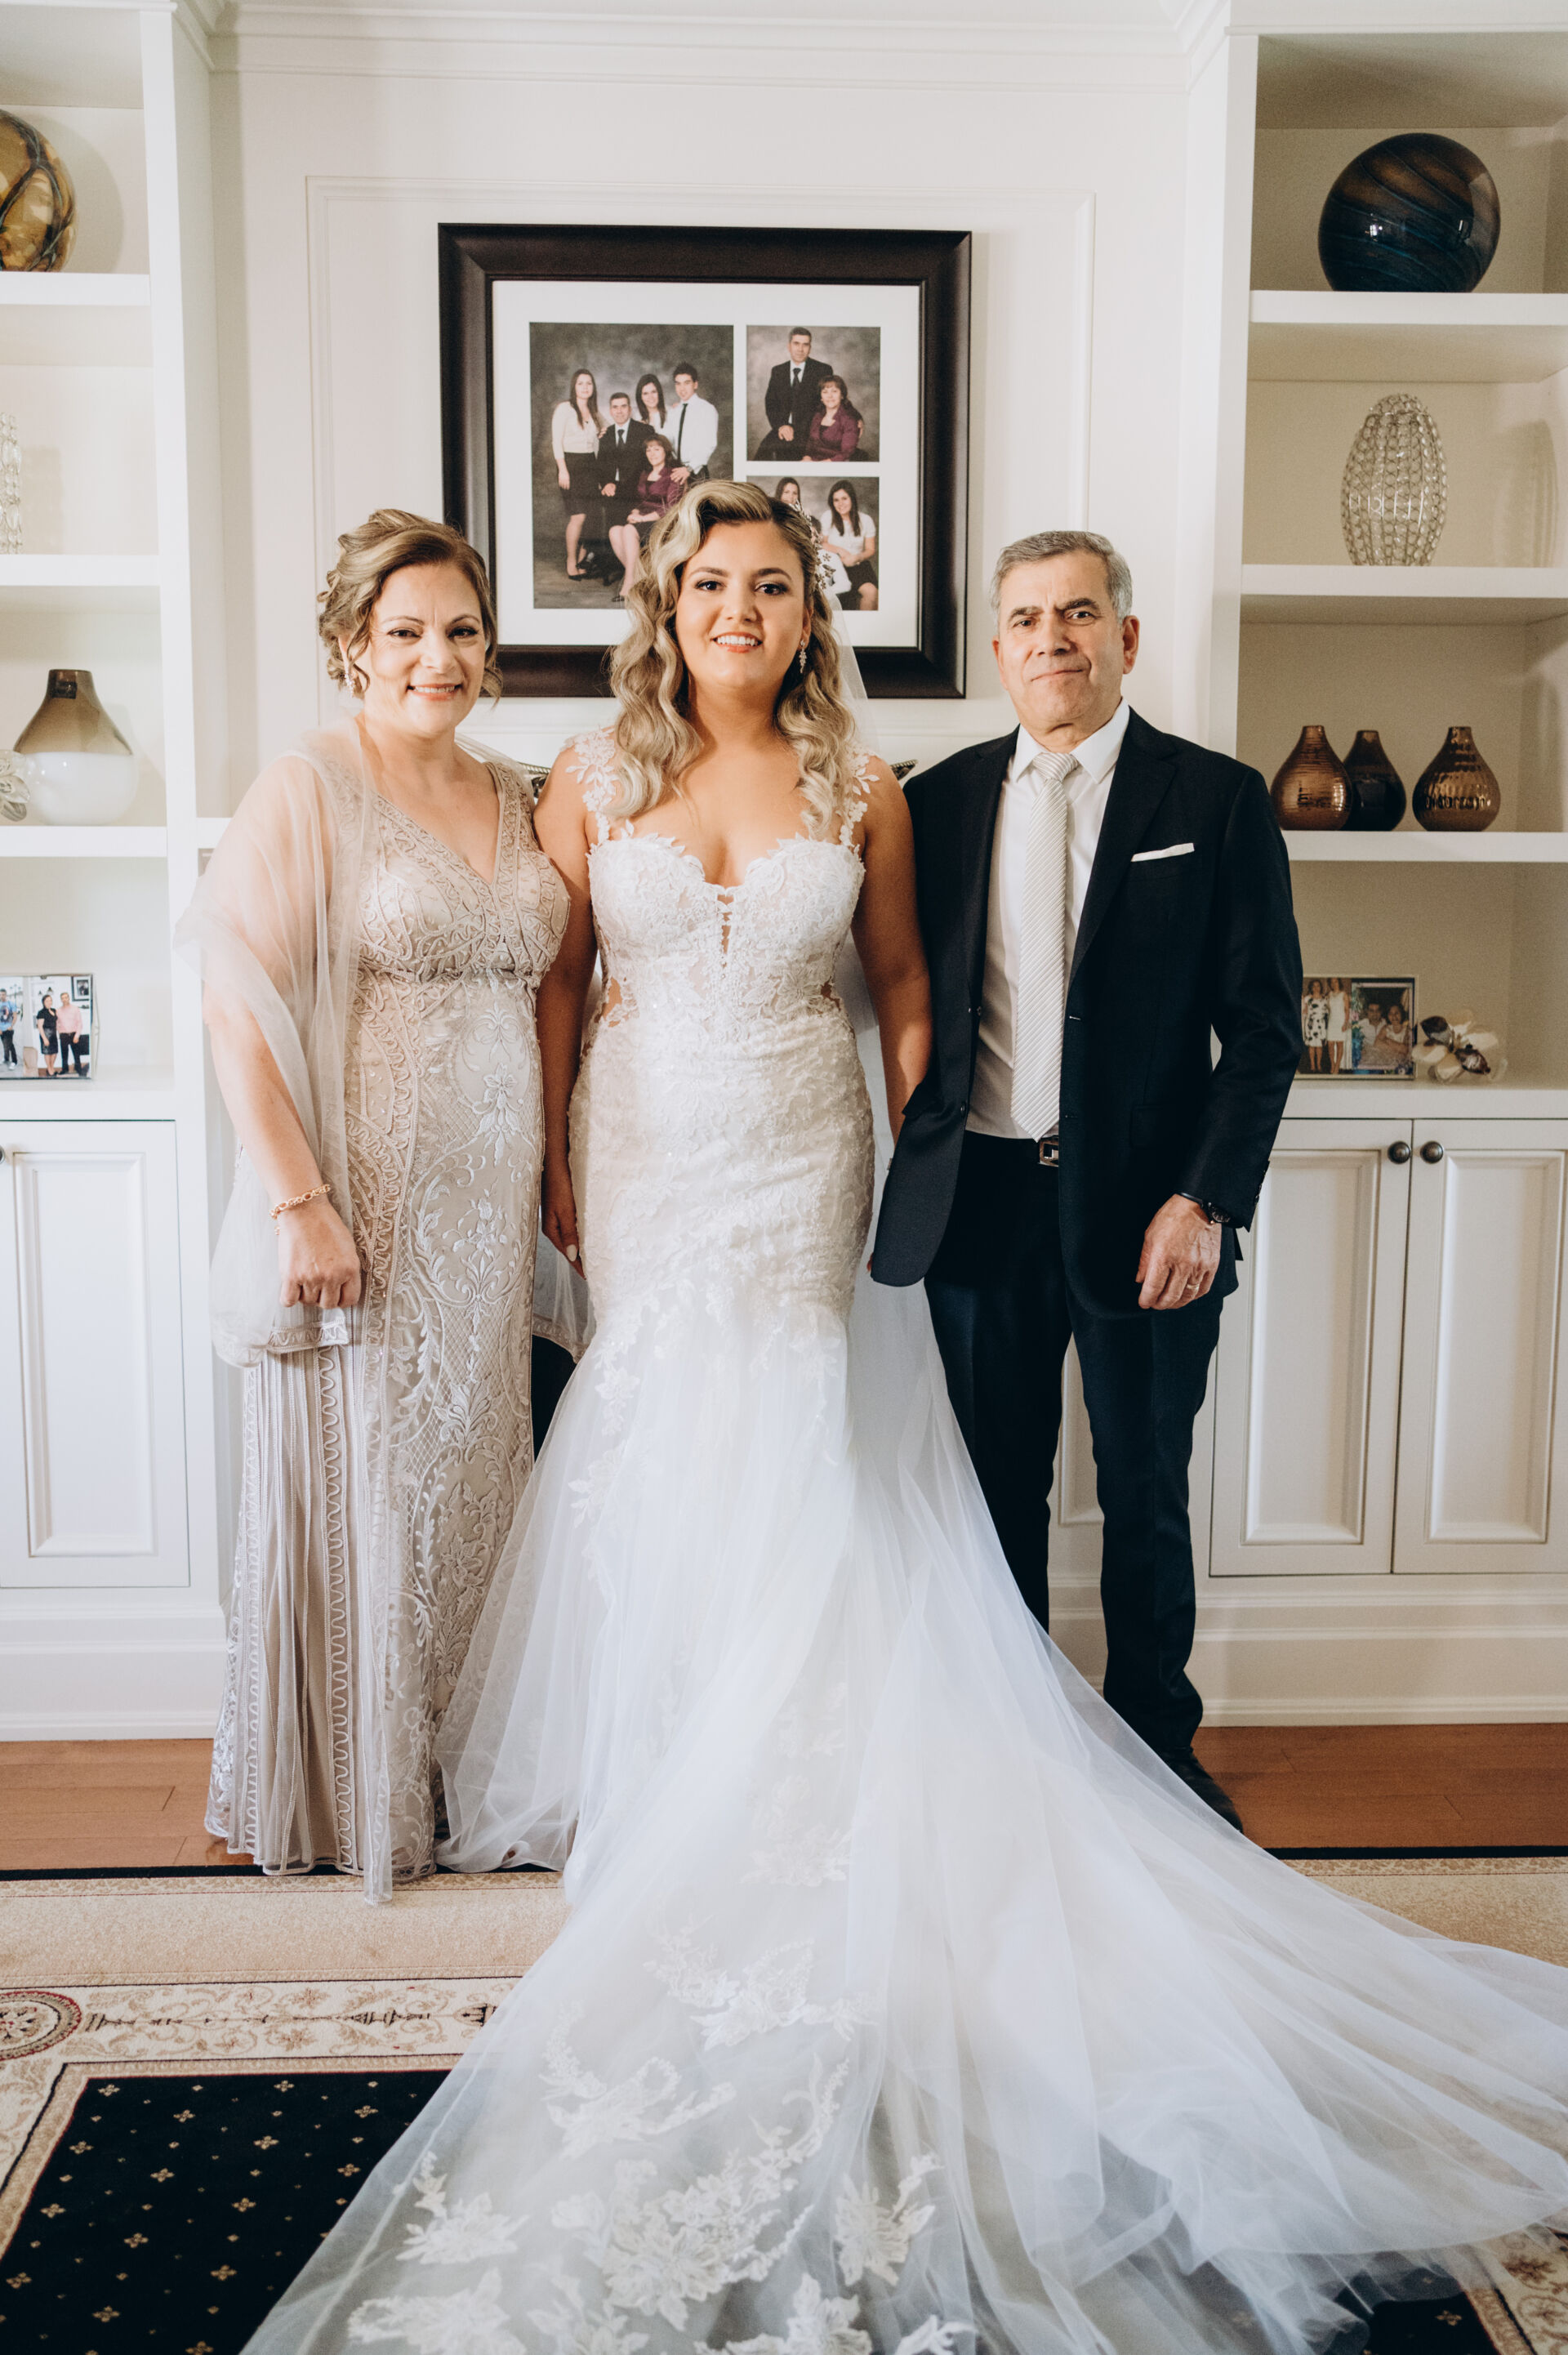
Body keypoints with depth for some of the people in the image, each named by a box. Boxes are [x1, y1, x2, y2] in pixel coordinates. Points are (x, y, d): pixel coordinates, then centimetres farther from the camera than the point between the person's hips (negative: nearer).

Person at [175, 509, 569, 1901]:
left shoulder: (515, 800, 12)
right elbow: (238, 1011, -13)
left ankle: (458, 1773, 30)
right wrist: (299, 1202, -18)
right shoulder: (305, 792, -7)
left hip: (492, 1207, 6)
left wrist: (557, 1176, 9)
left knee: (472, 1486, 13)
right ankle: (349, 1795, 23)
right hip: (361, 1205, -6)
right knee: (358, 1489, 4)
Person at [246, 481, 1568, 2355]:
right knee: (664, 1458, 5)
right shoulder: (596, 780, 3)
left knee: (773, 1467, -1)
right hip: (644, 1160, 1)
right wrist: (553, 1162, 3)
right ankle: (670, 1762, 23)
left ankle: (742, 1789, 16)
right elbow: (556, 976, 6)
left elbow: (900, 983, 9)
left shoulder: (860, 791, 2)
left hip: (798, 1168, -1)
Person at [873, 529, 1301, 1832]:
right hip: (980, 1200, 2)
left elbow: (1264, 1027, -3)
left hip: (1146, 1208, -2)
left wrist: (1205, 1199, -12)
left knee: (1145, 1497, 11)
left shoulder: (1218, 800, 0)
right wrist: (916, 1163, 1)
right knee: (998, 1487, 13)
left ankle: (1156, 1736, 30)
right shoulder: (940, 800, 7)